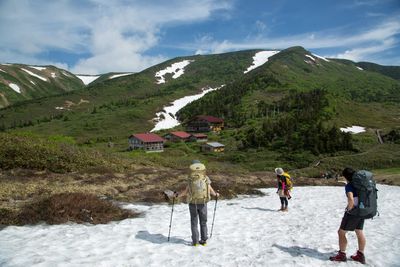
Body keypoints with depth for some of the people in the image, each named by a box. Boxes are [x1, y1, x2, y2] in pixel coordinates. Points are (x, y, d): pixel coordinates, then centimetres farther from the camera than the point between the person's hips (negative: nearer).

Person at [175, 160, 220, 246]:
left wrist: (177, 195, 6)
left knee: (194, 222, 11)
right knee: (203, 222, 15)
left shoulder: (191, 179, -10)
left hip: (193, 203, -1)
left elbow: (186, 191, -10)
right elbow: (210, 190, -3)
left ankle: (195, 241, 13)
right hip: (203, 203, 1)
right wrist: (216, 194, 18)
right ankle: (203, 240, 19)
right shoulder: (206, 178, -6)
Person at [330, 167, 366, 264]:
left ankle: (341, 255, 13)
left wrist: (349, 208, -18)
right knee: (359, 233, 19)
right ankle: (360, 255, 30)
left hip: (353, 212, -8)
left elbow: (351, 199, -34)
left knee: (341, 232, 6)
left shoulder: (349, 185, -20)